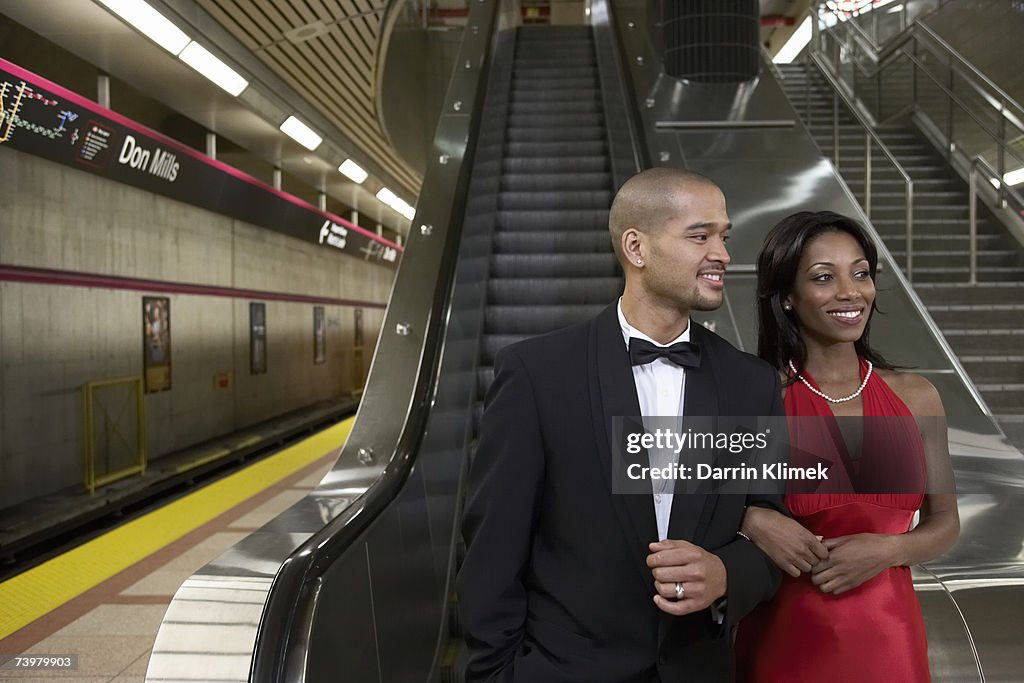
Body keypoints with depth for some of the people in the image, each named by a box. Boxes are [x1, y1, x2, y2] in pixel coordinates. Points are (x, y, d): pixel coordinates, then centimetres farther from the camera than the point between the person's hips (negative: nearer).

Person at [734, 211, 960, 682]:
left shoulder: (916, 397, -2)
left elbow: (944, 520, 7)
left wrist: (889, 550, -11)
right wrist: (752, 520, -20)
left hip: (888, 639, 3)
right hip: (788, 642, -3)